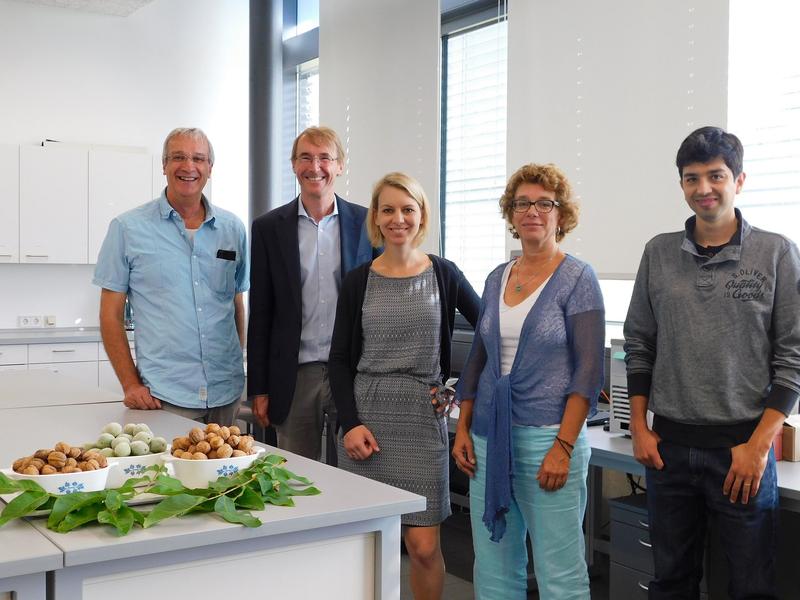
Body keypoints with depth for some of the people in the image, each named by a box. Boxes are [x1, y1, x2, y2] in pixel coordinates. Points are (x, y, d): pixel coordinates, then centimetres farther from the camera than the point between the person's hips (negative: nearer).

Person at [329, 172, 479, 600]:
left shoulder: (444, 275, 2)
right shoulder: (358, 281, 4)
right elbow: (340, 358, 4)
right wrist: (350, 423, -7)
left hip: (423, 417, -1)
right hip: (366, 416, 1)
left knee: (423, 546, -2)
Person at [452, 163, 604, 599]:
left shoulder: (577, 279, -4)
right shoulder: (496, 279, 12)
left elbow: (588, 369, -10)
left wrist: (563, 447, -17)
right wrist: (463, 429, 8)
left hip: (547, 436, -5)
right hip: (489, 438, 5)